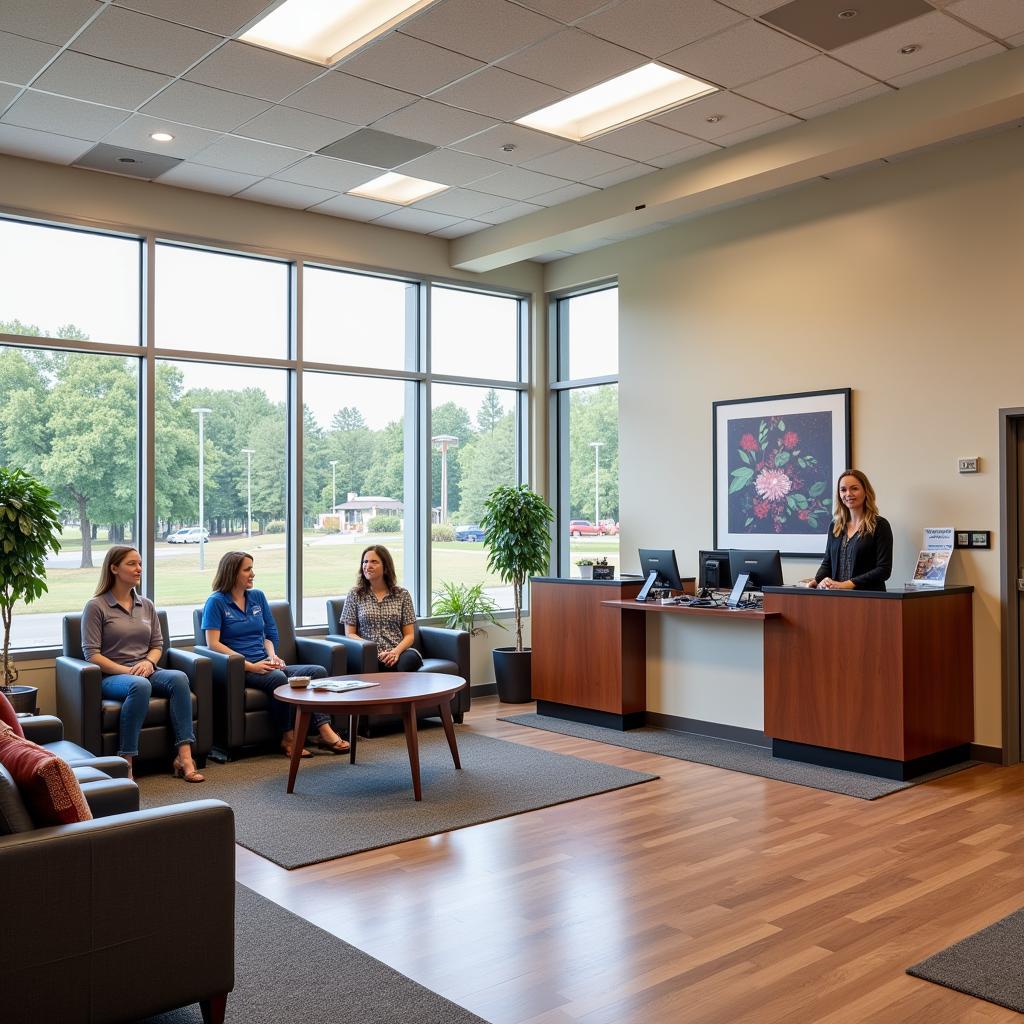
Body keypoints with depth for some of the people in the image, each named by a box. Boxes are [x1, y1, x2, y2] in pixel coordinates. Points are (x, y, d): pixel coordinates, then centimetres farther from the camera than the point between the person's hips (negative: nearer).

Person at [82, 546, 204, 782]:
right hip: (111, 677, -5)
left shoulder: (146, 605, 16)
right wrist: (127, 671, -18)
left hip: (145, 671, 5)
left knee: (179, 678, -28)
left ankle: (184, 756, -34)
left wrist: (148, 662, -6)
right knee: (140, 685, -39)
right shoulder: (96, 607, -1)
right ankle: (126, 762, -35)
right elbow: (91, 654, -7)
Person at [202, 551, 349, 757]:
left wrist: (272, 656, -3)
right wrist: (249, 665, -18)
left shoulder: (258, 597, 17)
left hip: (264, 665, 6)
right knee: (278, 678, -37)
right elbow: (213, 643, -10)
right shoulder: (216, 602, 0)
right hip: (239, 669, -6)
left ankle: (325, 732, -27)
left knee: (318, 671, -18)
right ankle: (288, 738, -24)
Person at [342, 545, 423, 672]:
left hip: (398, 652, 2)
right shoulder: (355, 595, 11)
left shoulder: (402, 595, 13)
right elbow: (349, 634, 8)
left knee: (411, 657, -36)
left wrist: (396, 651, -12)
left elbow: (409, 635, 10)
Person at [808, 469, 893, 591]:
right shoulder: (835, 526, 17)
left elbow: (884, 570, -5)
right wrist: (817, 580, 0)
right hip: (837, 596, 4)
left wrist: (847, 584, -14)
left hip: (868, 595, -4)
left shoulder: (879, 525, 2)